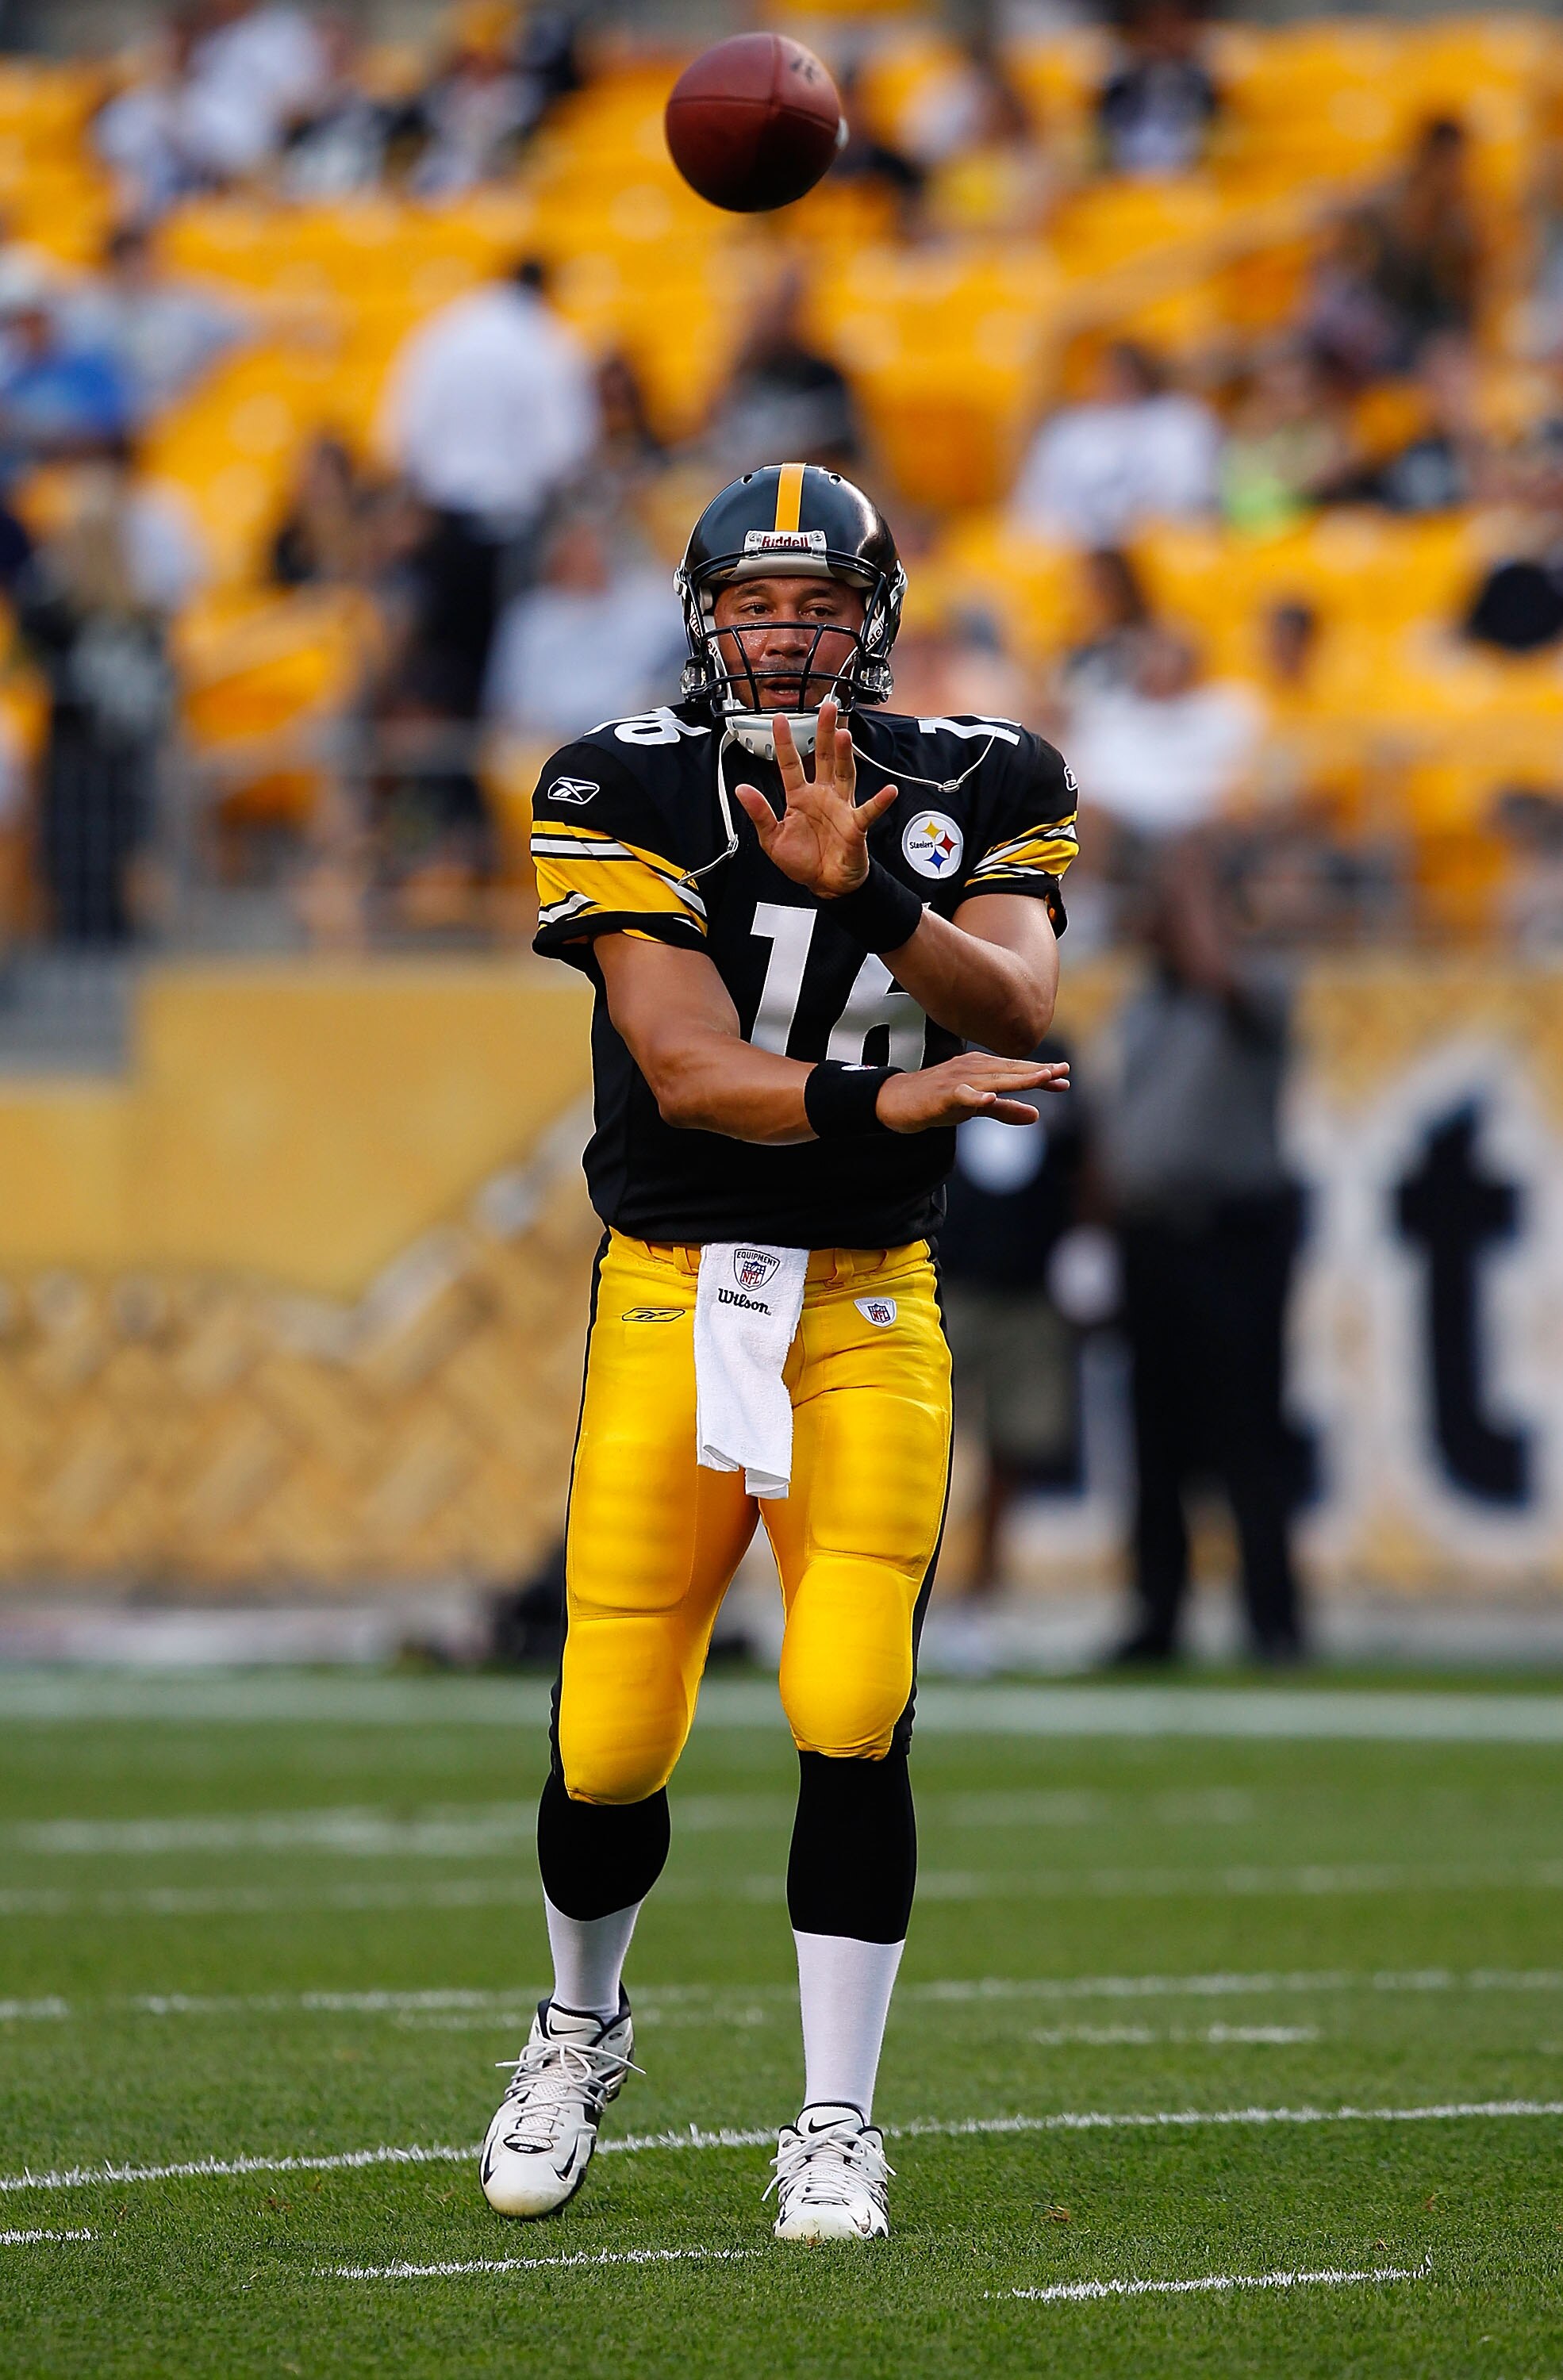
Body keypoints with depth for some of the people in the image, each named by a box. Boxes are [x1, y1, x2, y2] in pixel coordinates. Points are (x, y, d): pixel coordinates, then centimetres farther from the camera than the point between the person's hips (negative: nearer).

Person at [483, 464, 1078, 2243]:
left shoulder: (971, 792, 2)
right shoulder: (628, 794, -5)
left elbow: (1015, 1015, -14)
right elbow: (688, 1071, -16)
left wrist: (864, 889, -30)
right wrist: (887, 1103, -30)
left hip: (870, 1310, 1)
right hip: (669, 1294, -1)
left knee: (852, 1721, -13)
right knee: (610, 1749, -1)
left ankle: (837, 2128, 0)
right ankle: (581, 2032, 30)